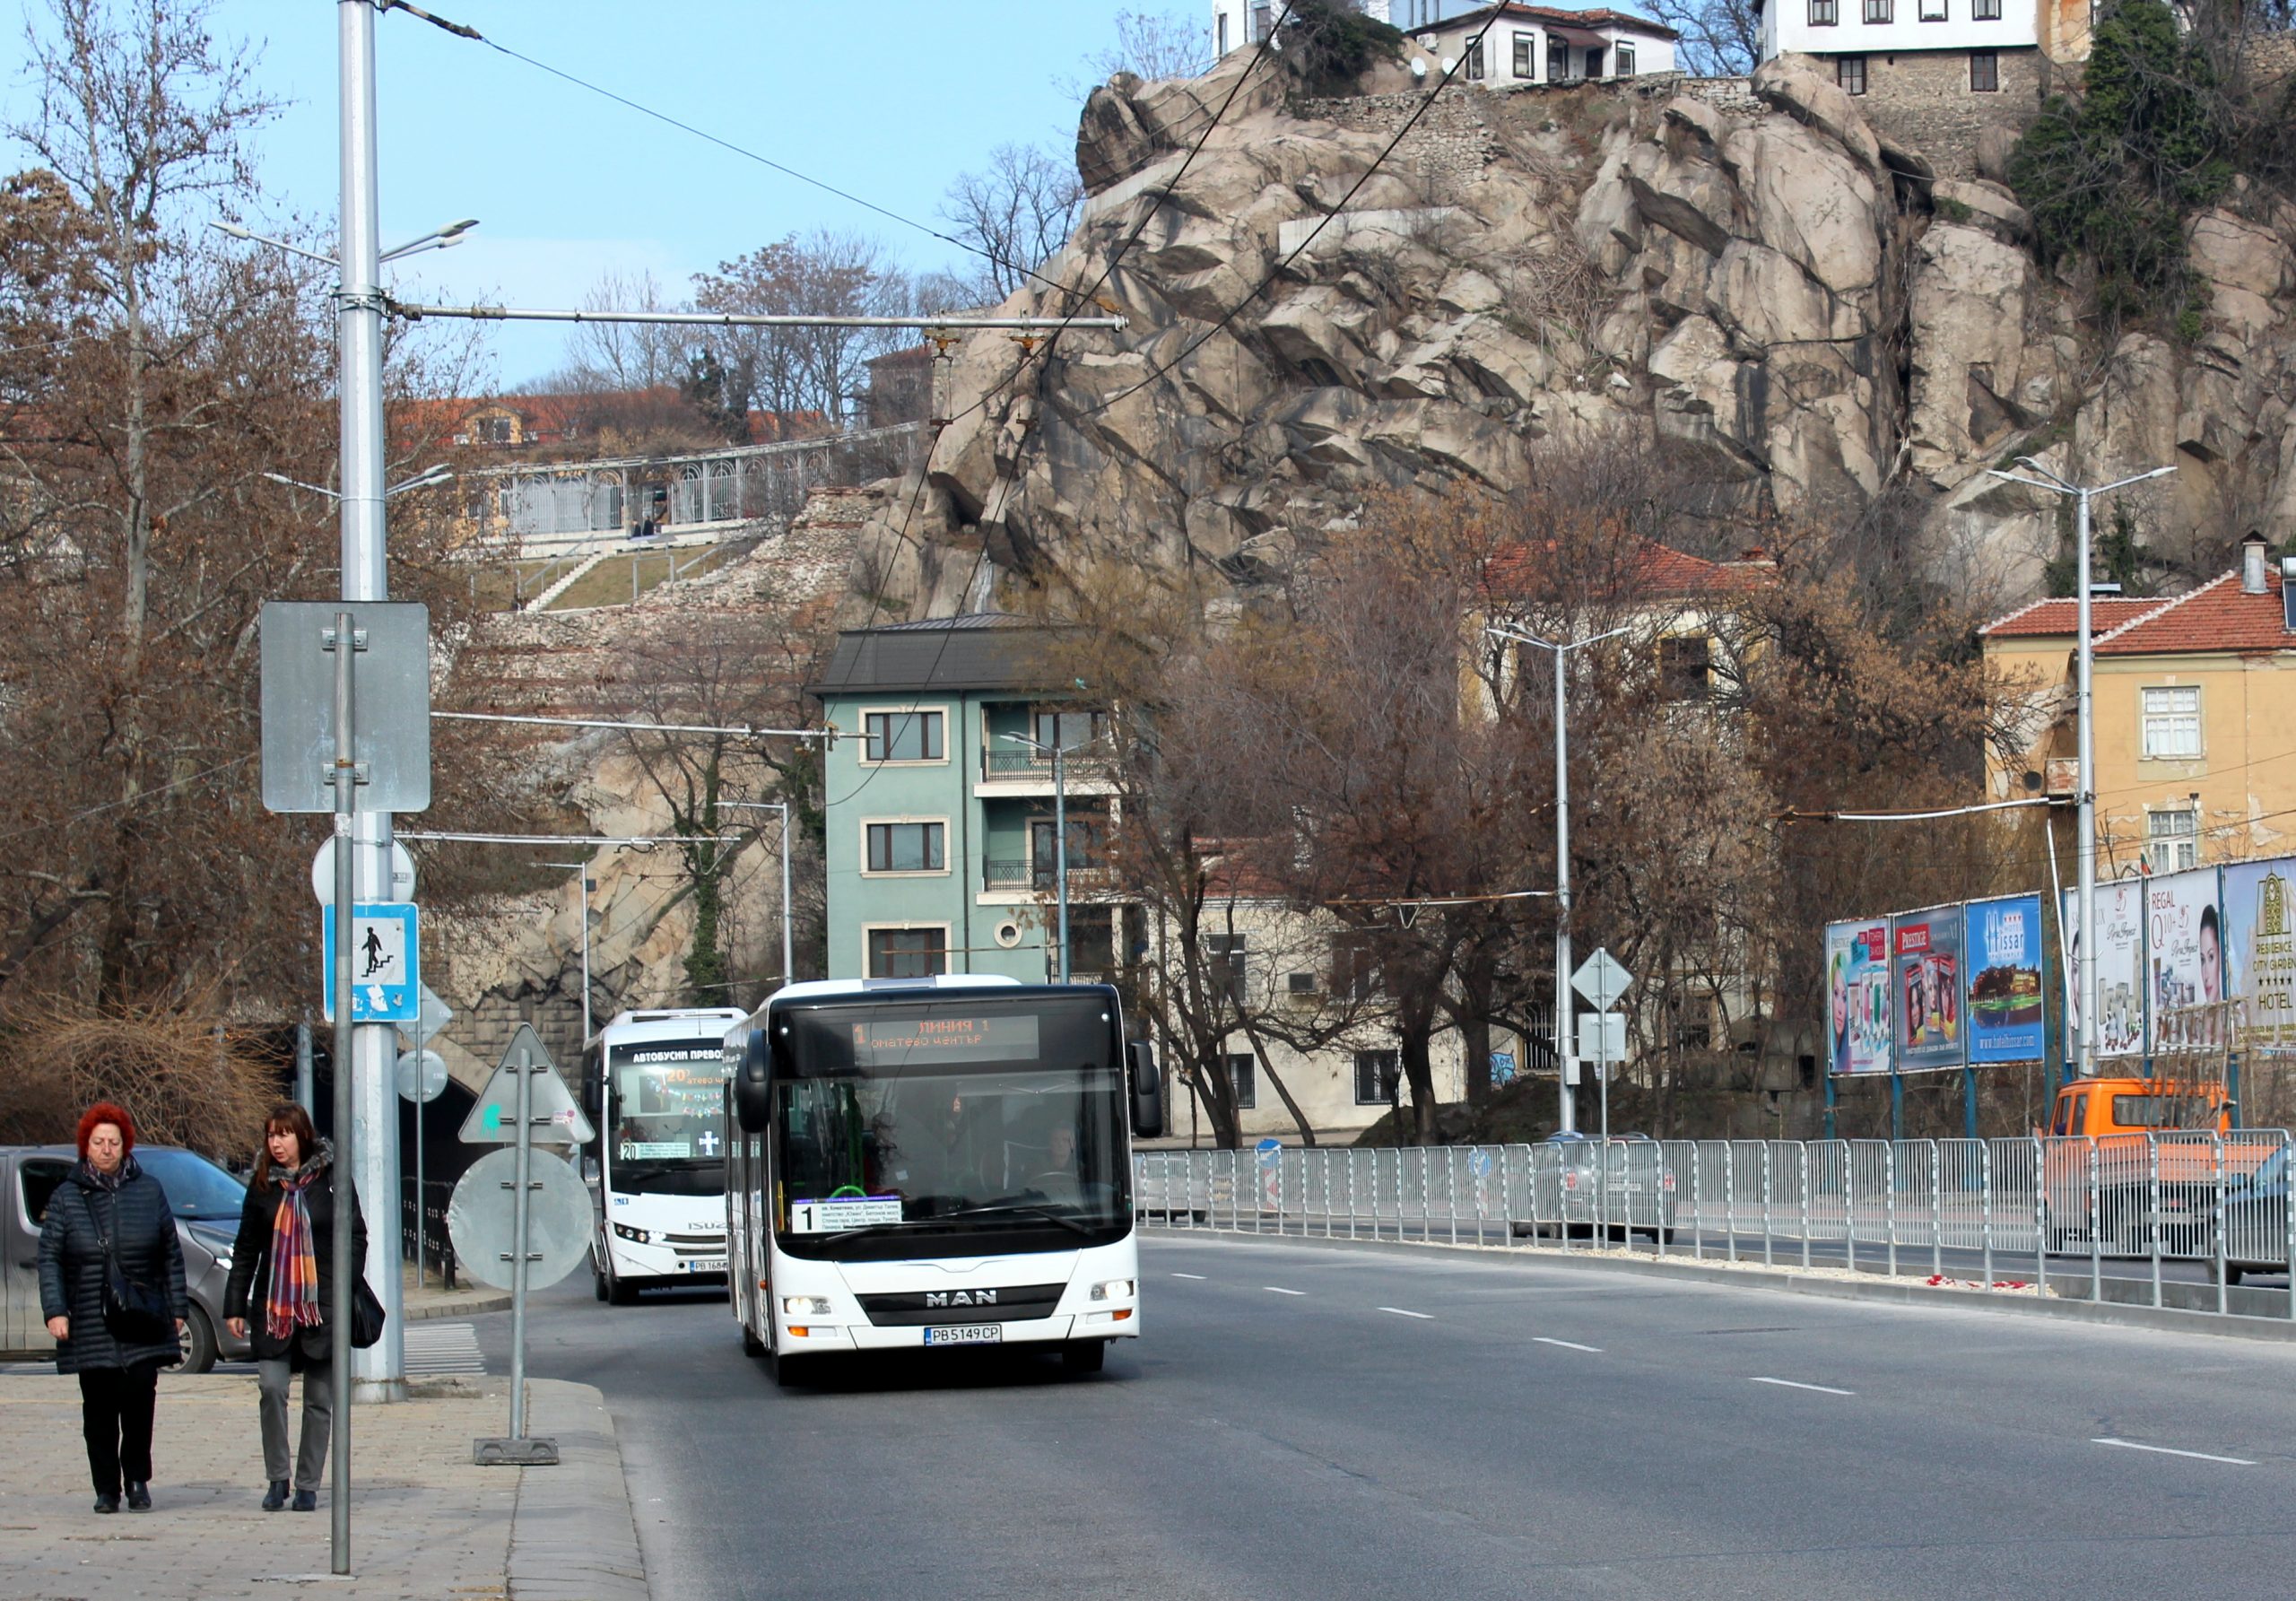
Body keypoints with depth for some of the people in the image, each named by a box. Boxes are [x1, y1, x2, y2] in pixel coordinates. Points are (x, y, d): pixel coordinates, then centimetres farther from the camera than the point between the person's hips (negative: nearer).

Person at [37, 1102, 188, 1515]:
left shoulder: (148, 1191, 10)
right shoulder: (67, 1197, 8)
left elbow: (172, 1255, 12)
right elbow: (49, 1259, 4)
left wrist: (177, 1309, 7)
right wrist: (54, 1311, -7)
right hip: (90, 1325, 0)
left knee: (139, 1399, -10)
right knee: (99, 1411, 0)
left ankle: (138, 1478, 5)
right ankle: (106, 1488, 7)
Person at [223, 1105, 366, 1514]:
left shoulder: (332, 1180, -1)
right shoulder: (263, 1185, 7)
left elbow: (356, 1238, 1)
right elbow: (246, 1250, 11)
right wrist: (235, 1306, 7)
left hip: (322, 1307, -2)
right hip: (272, 1307, 2)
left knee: (319, 1400, 3)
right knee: (270, 1389, -12)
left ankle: (308, 1485, 12)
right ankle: (277, 1480, 0)